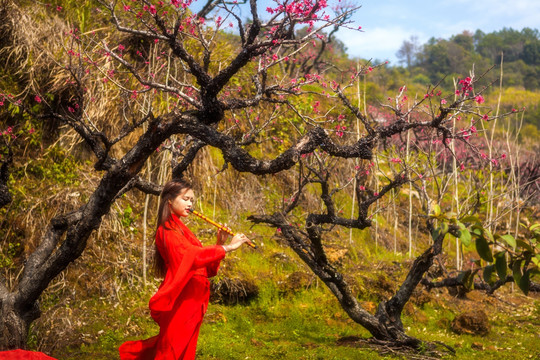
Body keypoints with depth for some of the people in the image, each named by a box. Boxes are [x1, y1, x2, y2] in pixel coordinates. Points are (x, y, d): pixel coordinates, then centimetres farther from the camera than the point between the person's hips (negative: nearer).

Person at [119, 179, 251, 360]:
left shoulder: (179, 228, 17)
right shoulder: (168, 230, -12)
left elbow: (200, 260, 13)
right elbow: (192, 255, -28)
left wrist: (219, 243, 0)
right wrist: (227, 247, -27)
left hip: (191, 298, 9)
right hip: (181, 299, -9)